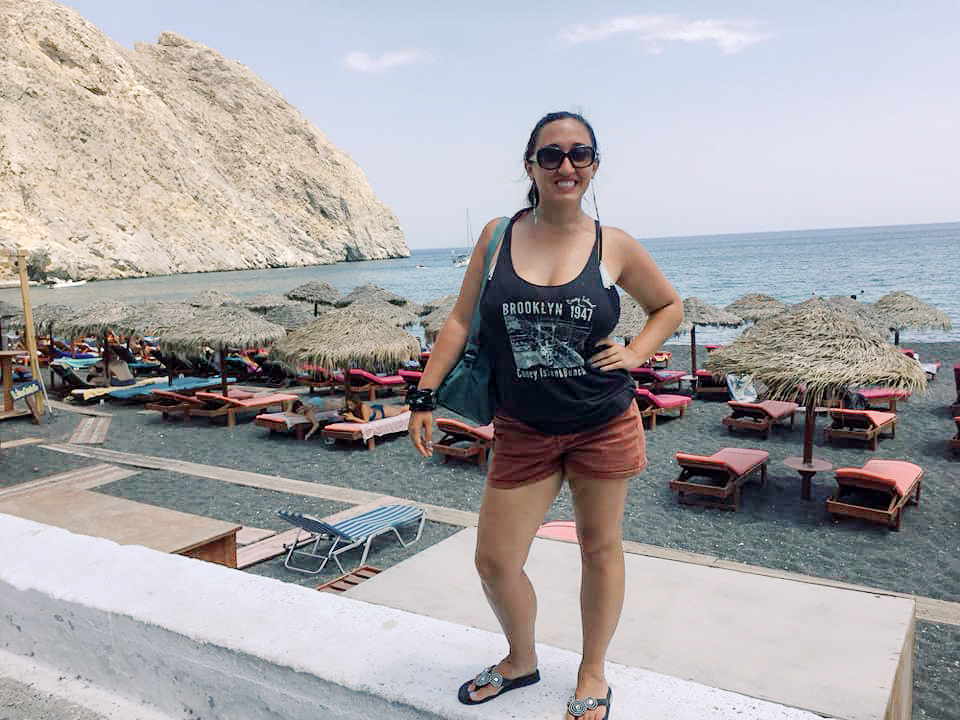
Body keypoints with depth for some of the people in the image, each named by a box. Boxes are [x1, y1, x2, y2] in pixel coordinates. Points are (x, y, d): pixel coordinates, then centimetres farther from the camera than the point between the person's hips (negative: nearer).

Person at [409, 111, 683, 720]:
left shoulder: (614, 247, -3)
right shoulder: (498, 236, -1)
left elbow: (670, 306, 12)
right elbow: (461, 320, 2)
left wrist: (635, 354, -5)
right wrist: (425, 395, -2)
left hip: (604, 424, 0)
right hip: (523, 431, 1)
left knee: (600, 548, 14)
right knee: (495, 562, 5)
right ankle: (521, 662, 36)